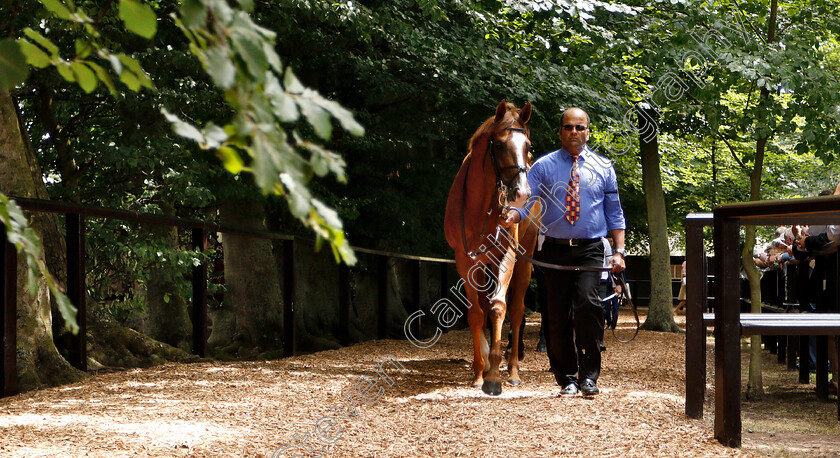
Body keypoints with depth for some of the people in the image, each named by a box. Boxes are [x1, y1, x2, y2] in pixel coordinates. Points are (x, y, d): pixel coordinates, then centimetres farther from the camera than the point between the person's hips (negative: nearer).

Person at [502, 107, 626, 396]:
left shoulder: (603, 168, 10)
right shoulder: (543, 167, 7)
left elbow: (614, 213, 12)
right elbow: (529, 202, -1)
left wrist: (619, 251, 2)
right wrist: (514, 216, -23)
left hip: (590, 250, -1)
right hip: (555, 250, 1)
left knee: (588, 303, -21)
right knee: (558, 316, 2)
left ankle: (589, 376, -12)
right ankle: (567, 379, 15)